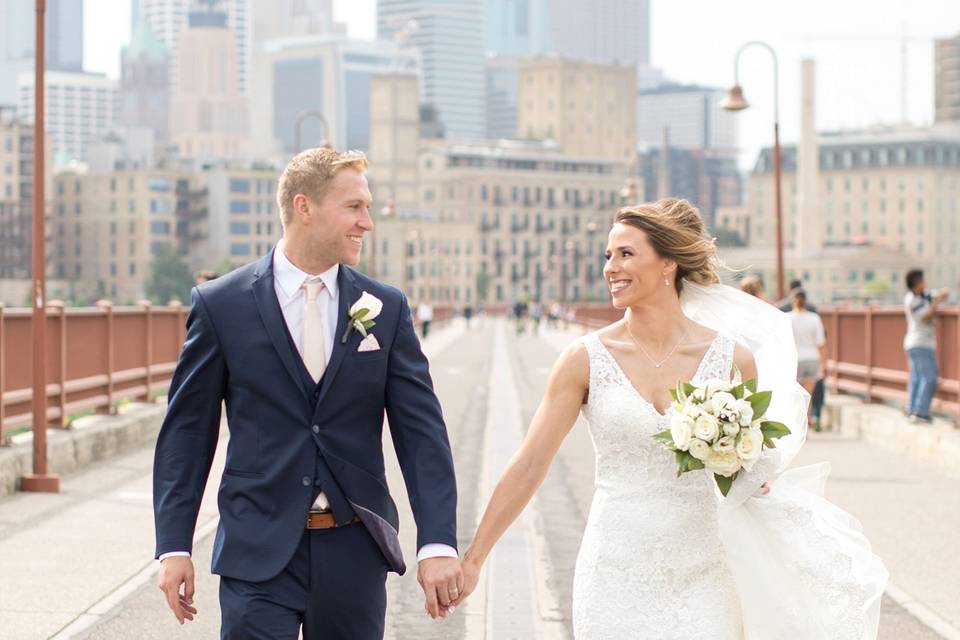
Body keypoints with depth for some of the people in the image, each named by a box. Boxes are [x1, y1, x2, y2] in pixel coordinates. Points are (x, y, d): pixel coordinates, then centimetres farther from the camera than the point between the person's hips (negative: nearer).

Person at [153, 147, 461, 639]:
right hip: (259, 551, -2)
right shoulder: (221, 304, -2)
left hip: (355, 550, 2)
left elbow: (421, 430, 0)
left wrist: (438, 543, -11)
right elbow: (186, 432, 1)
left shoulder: (387, 309, 4)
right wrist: (174, 546, -3)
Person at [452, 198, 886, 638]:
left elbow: (758, 471, 13)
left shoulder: (732, 358, -2)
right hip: (617, 580, 0)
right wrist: (472, 560, -5)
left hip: (701, 580, 1)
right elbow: (529, 466, -2)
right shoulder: (586, 359, -4)